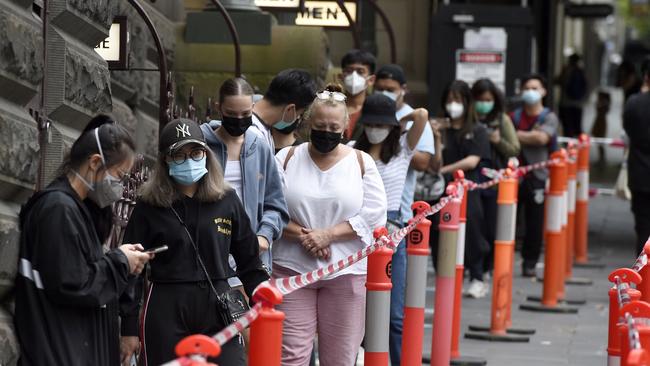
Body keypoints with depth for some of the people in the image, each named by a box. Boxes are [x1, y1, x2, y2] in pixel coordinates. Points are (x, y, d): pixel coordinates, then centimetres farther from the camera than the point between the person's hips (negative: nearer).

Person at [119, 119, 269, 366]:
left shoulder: (226, 200, 7)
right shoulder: (149, 206, 1)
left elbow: (249, 263, 12)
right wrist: (129, 329, -1)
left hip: (216, 308, 1)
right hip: (165, 312, -1)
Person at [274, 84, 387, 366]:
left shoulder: (361, 162, 5)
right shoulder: (287, 158, 5)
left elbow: (374, 216, -3)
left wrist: (329, 234, -12)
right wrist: (302, 235, -14)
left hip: (345, 271, 0)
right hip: (292, 268, 0)